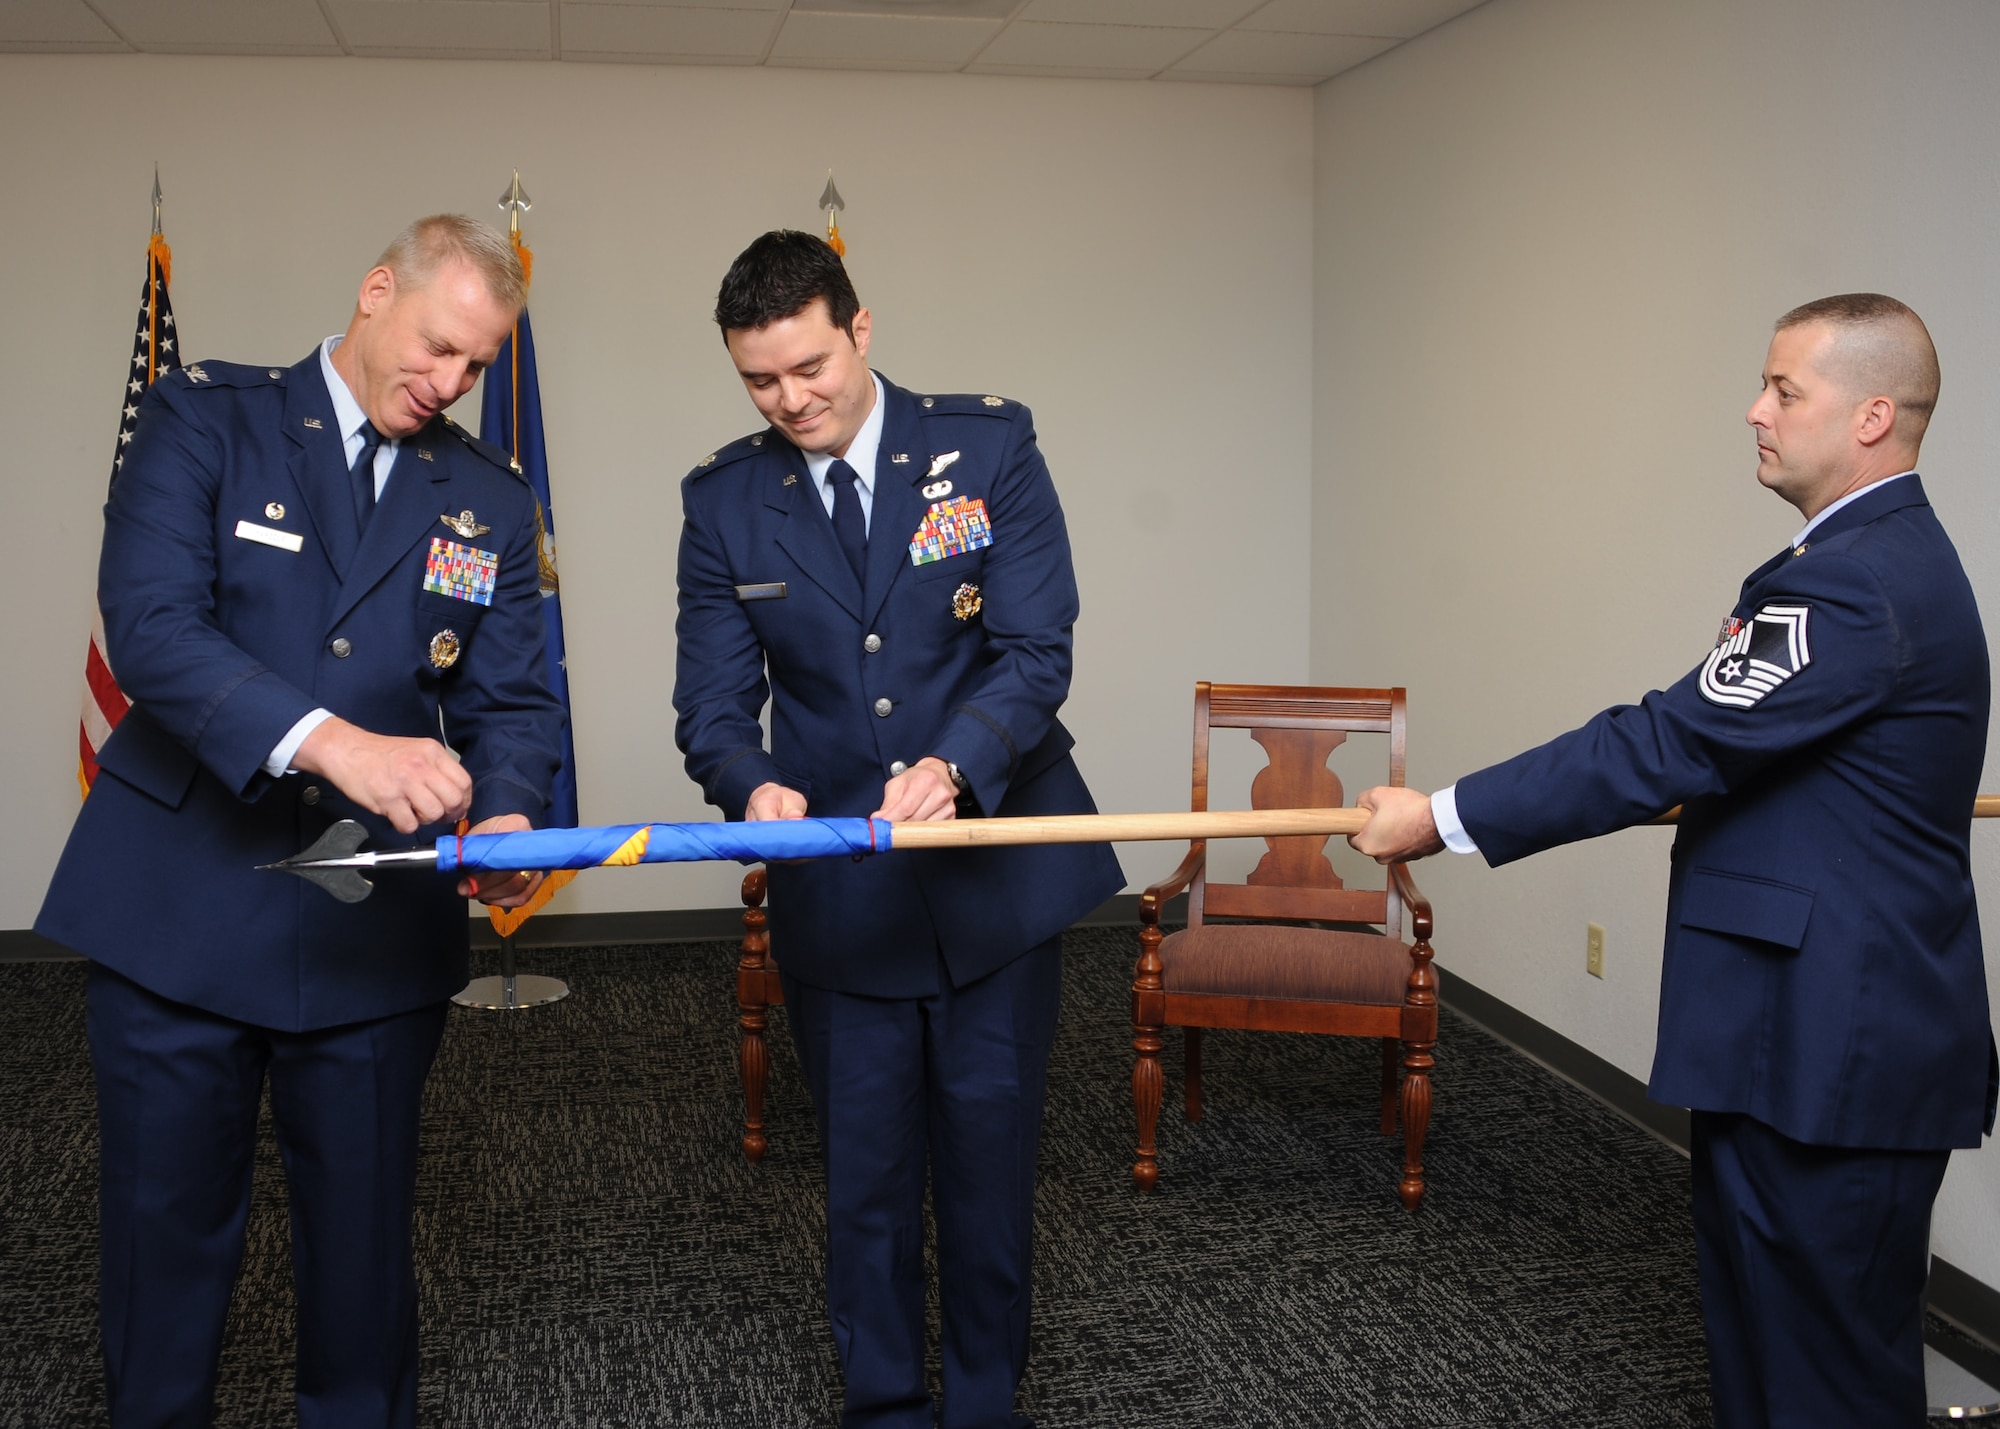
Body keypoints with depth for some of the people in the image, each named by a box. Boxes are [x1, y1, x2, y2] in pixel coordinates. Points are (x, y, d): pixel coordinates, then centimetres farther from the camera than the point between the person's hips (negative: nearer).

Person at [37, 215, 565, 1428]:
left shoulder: (489, 498, 7)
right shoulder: (207, 418, -4)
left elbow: (512, 697, 4)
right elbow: (150, 624, -18)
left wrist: (507, 818, -18)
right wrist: (333, 742, -32)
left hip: (378, 931, 3)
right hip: (183, 912, -2)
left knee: (366, 1227, 13)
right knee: (167, 1225, 11)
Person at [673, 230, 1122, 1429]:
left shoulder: (991, 446, -8)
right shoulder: (725, 500, -1)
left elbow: (1037, 648, -14)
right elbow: (713, 698, -3)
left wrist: (954, 763, -32)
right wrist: (754, 786, -26)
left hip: (996, 867, -1)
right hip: (839, 889, 2)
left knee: (990, 1144, 12)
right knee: (865, 1163, 13)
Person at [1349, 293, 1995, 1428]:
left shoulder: (1858, 584, -22)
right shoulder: (1888, 556, 12)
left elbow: (1665, 745, -24)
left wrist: (1444, 818, -19)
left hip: (1837, 1050, -11)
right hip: (1810, 1032, 11)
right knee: (1760, 1325, 20)